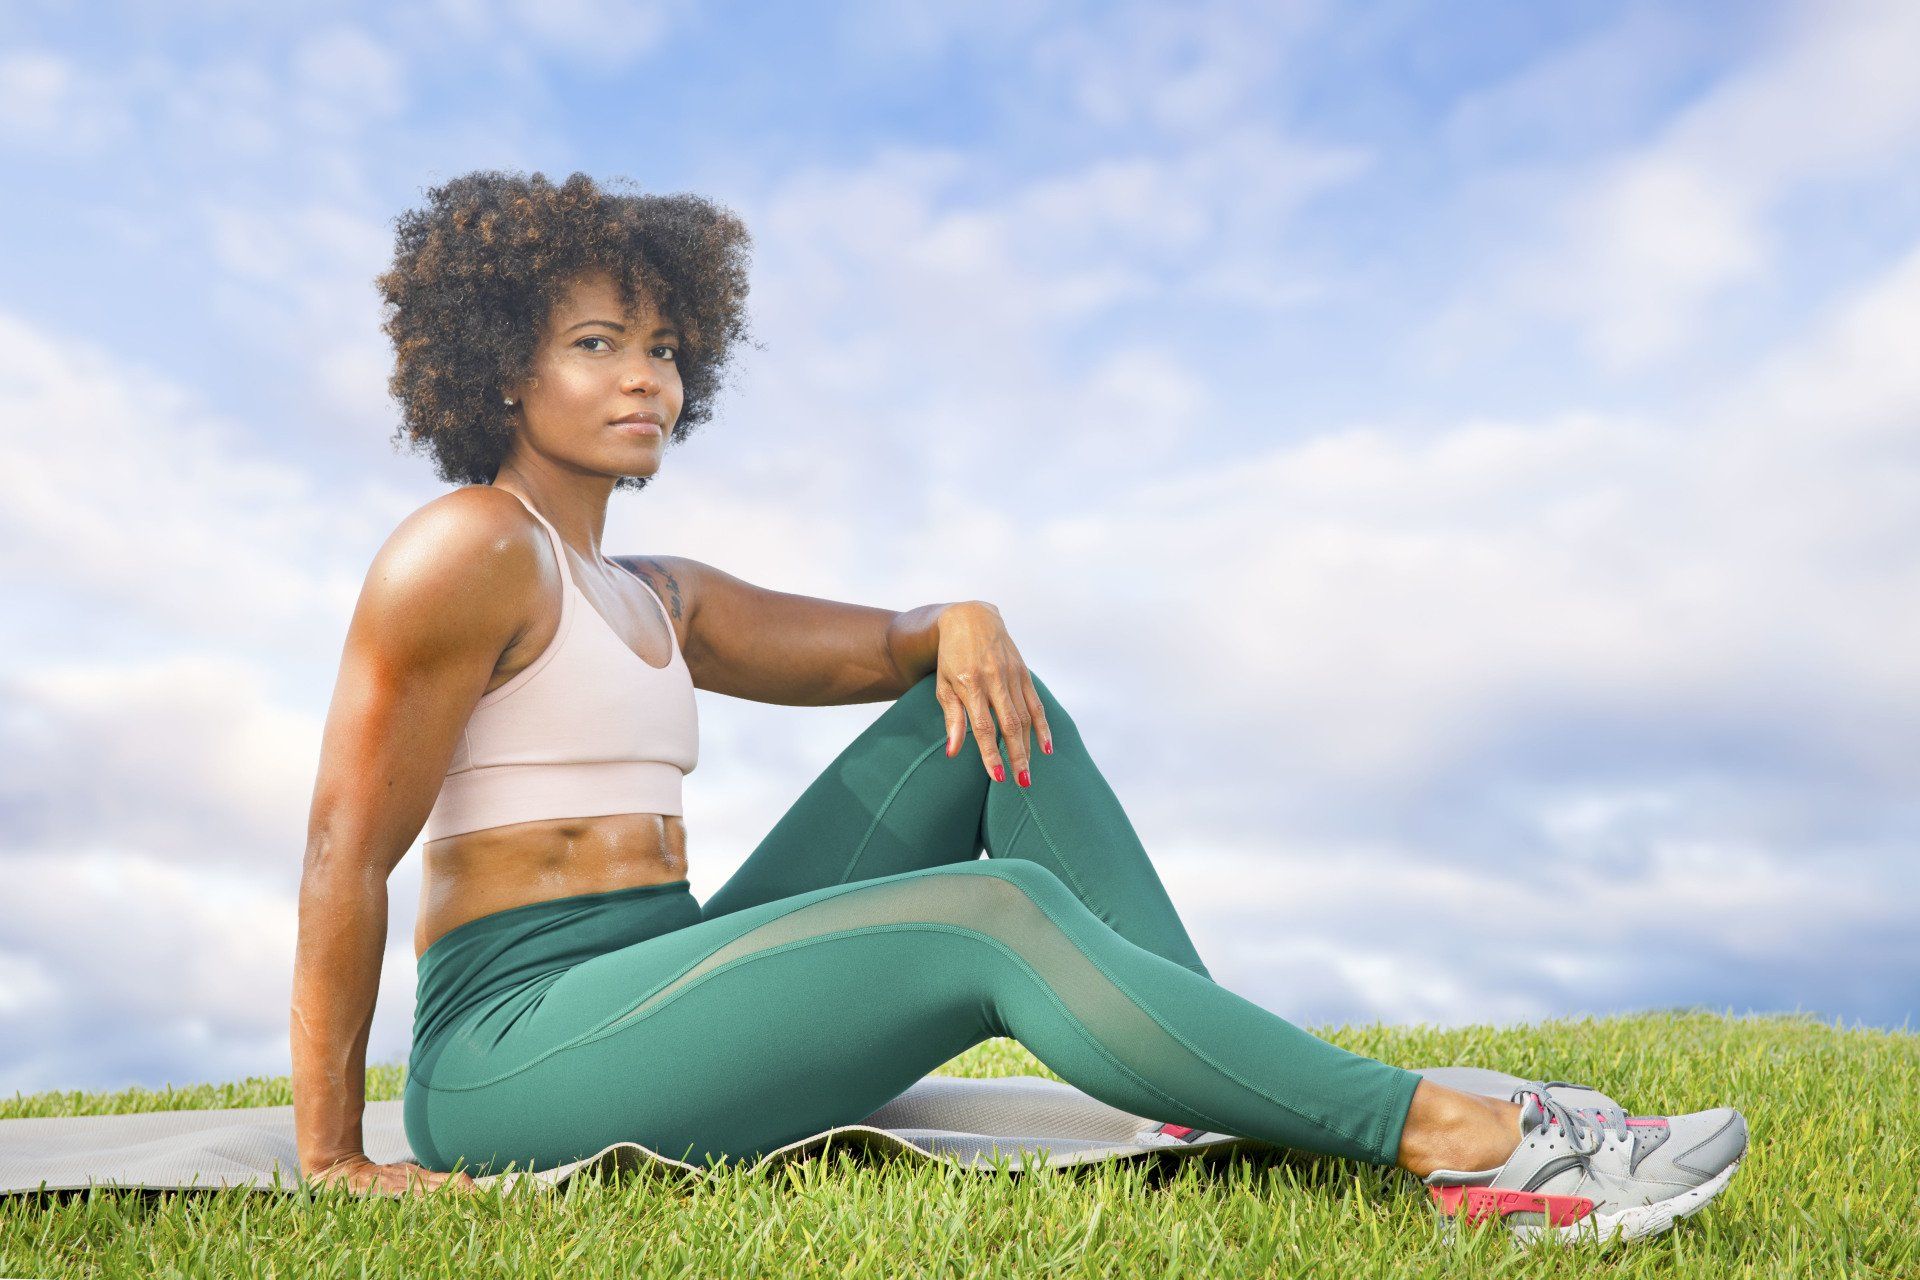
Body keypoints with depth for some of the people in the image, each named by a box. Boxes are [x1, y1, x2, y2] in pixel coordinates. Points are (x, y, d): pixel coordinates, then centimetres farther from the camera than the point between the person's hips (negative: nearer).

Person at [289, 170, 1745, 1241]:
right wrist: (333, 1157, -12)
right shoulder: (469, 549, -7)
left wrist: (963, 624, -8)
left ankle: (1233, 1088, -13)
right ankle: (1446, 1131, -22)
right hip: (517, 1051, -8)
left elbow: (878, 642, 17)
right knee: (995, 916, -26)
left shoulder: (658, 596, 17)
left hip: (665, 1006, 8)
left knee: (982, 700, -3)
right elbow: (347, 855, -11)